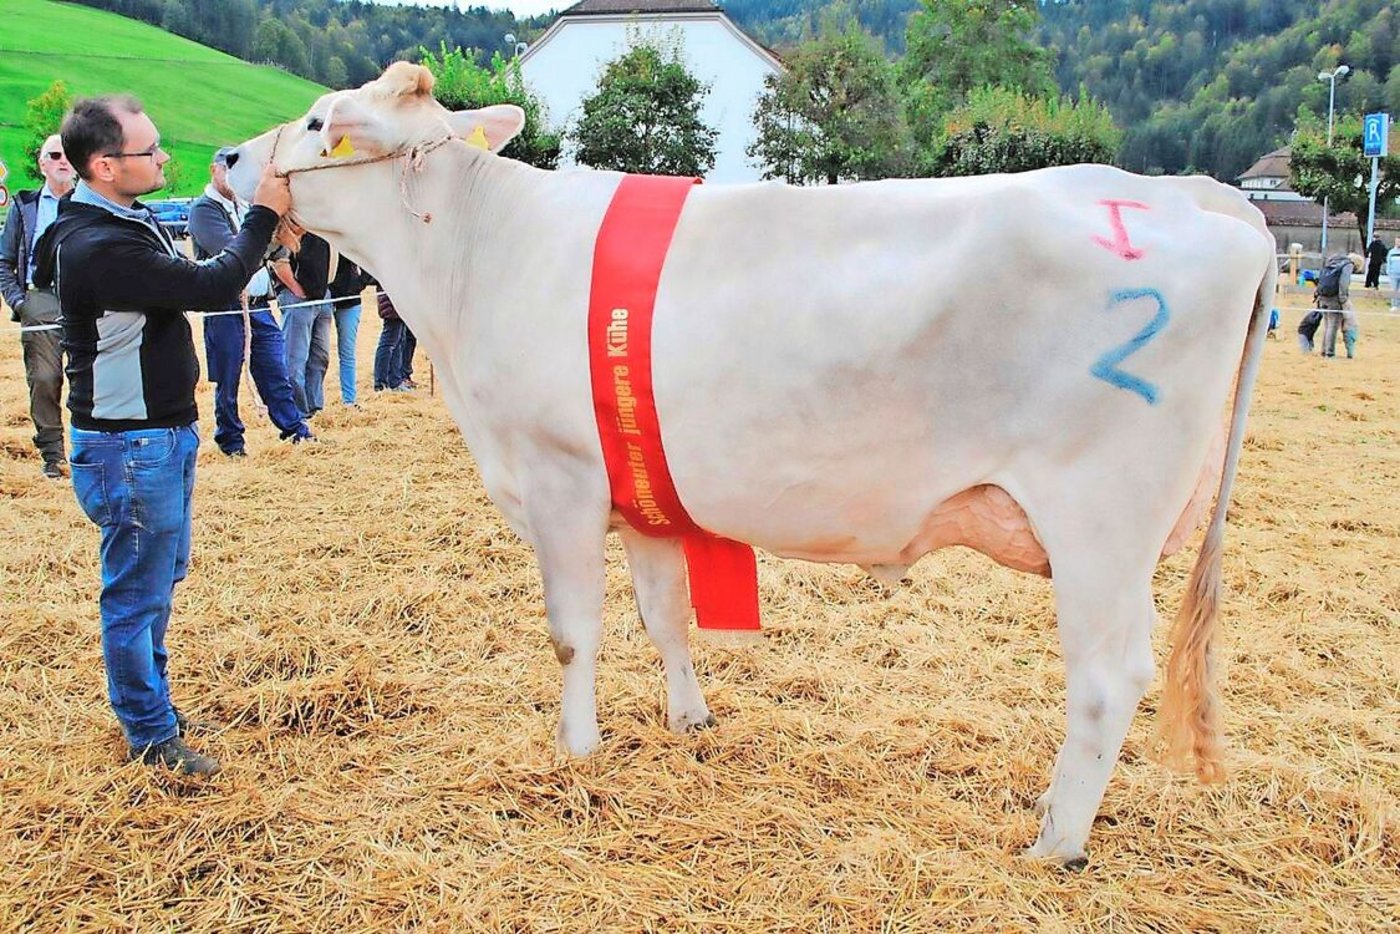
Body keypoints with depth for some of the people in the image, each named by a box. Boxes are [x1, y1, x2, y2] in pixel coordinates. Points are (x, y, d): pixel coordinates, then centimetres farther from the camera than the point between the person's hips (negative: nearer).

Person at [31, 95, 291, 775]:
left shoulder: (126, 223, 8)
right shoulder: (99, 248, -26)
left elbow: (188, 279, 11)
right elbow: (212, 287, -27)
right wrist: (263, 215, -18)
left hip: (163, 433, 11)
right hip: (129, 448, -11)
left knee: (162, 573, 22)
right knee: (137, 594, 3)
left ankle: (152, 702, 39)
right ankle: (151, 736, 18)